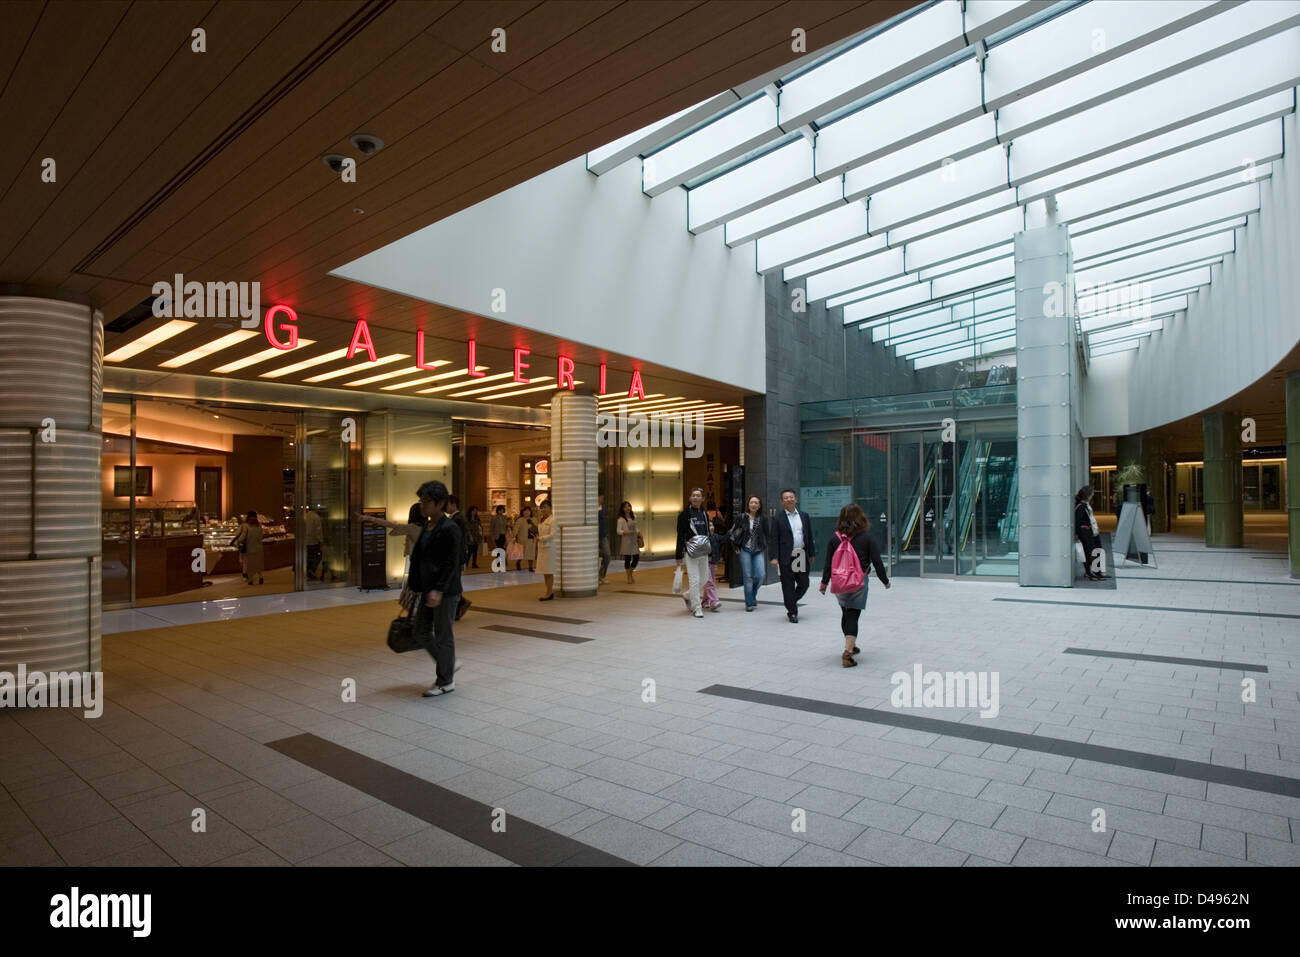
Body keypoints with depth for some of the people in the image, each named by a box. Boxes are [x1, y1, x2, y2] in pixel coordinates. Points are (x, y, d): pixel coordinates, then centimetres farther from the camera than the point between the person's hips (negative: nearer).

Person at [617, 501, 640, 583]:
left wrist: (638, 533, 9)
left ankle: (630, 574, 25)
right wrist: (627, 532, -23)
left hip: (634, 540, 6)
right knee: (627, 559, 0)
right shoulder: (621, 519, -8)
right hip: (626, 541, -6)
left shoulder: (634, 516, 11)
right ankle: (629, 578, 10)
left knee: (636, 558, 5)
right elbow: (619, 531, -12)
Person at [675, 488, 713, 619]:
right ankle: (697, 608, 4)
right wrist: (679, 556, -9)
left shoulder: (705, 514, 12)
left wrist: (710, 551, 14)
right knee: (694, 580, -6)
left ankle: (688, 596, 36)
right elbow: (680, 535, -6)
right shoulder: (684, 514, -5)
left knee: (703, 579, 11)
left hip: (703, 552, 6)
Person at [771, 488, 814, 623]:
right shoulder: (778, 519, -1)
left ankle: (792, 602, 33)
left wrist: (811, 553, 10)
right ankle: (792, 612, 14)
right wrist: (774, 557, -11)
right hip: (786, 557, -4)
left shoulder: (804, 515, 10)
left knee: (804, 584, 7)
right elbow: (774, 540, -4)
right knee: (788, 586, 2)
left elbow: (809, 535, 13)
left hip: (802, 556, 4)